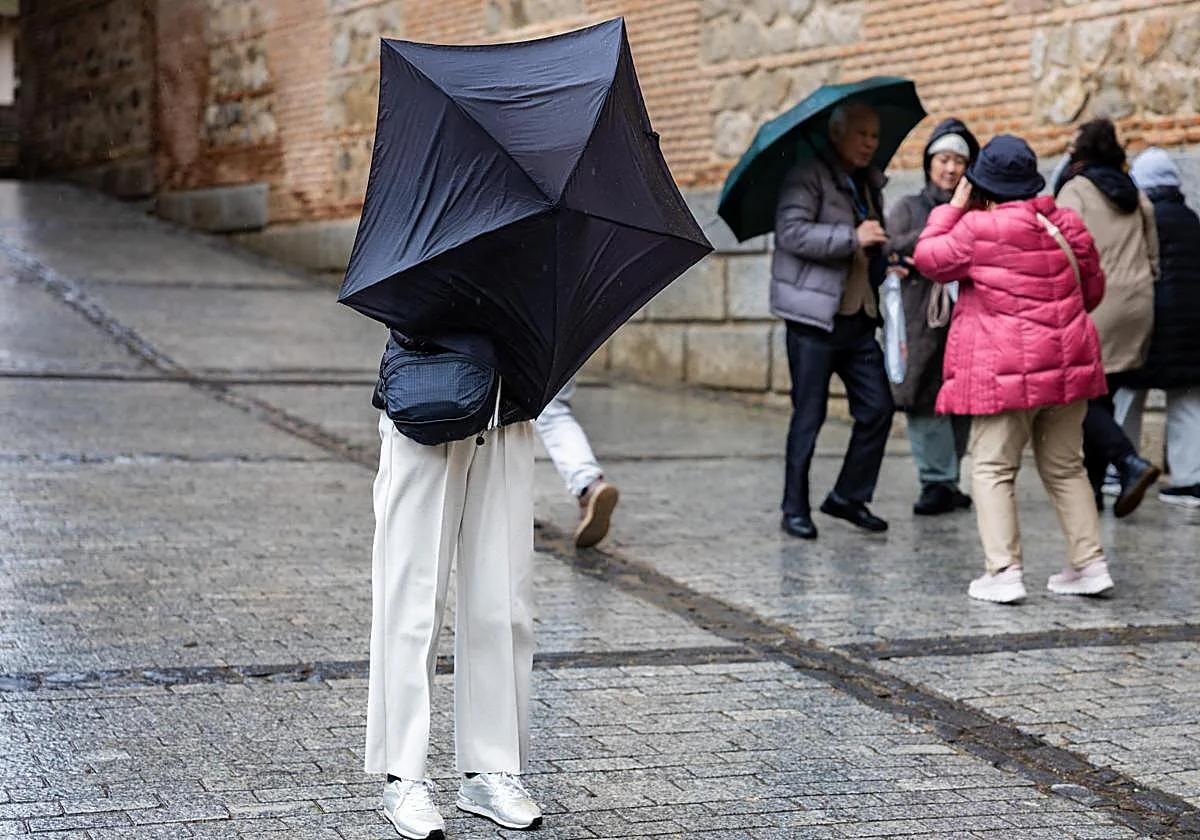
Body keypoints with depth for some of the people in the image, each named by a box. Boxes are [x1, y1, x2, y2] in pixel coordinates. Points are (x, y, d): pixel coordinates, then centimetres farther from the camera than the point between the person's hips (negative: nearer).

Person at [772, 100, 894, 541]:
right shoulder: (808, 177, -6)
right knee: (809, 415, -2)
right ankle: (795, 508, 8)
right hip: (815, 317, -7)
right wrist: (853, 238, -24)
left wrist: (886, 262, 12)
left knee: (877, 408, 2)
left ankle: (848, 497, 16)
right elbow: (791, 232, -21)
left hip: (859, 318, 7)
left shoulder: (869, 184, 18)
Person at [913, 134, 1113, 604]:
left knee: (993, 468, 2)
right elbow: (1093, 290, 17)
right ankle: (1090, 563, 17)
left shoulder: (978, 228, -13)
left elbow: (929, 258, 2)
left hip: (1006, 372, -6)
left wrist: (953, 207, 10)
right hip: (1068, 362, 6)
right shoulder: (1066, 225, 6)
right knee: (1065, 467, 16)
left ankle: (1004, 571, -4)